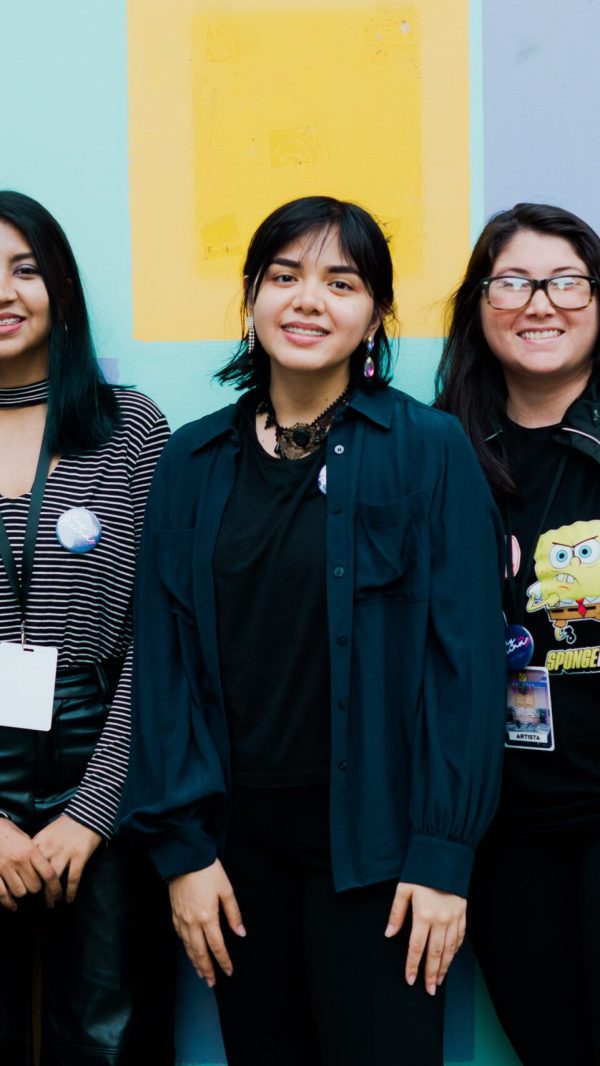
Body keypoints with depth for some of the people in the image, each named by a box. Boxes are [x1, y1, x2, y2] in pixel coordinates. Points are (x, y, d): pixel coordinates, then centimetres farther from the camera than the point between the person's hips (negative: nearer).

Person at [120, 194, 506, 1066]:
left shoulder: (431, 452, -5)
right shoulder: (193, 462, 5)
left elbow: (467, 656, -7)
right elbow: (164, 658, 4)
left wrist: (445, 854, -10)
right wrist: (181, 846, -2)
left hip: (373, 838, -3)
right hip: (237, 832, 3)